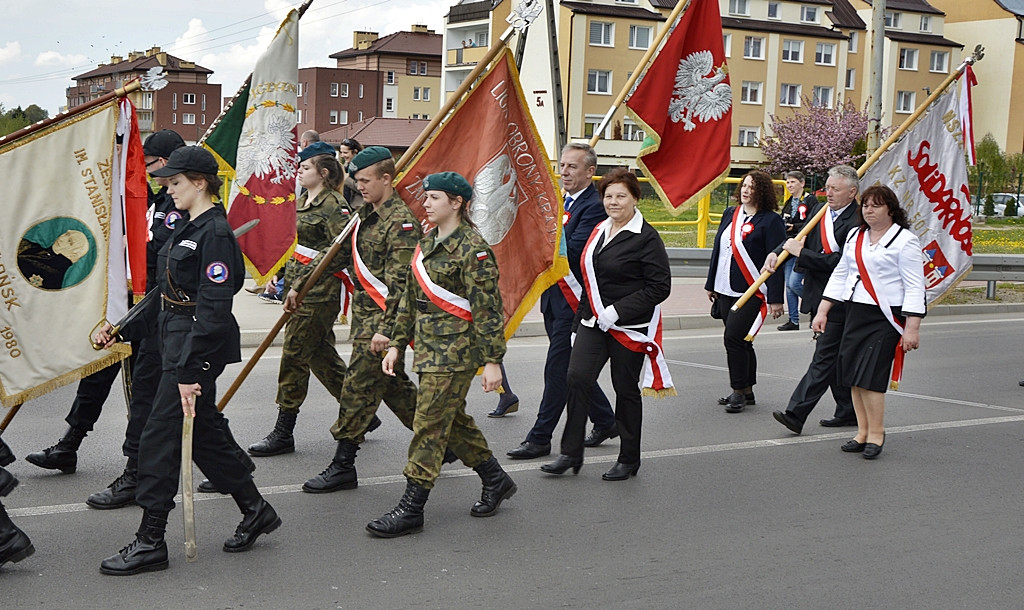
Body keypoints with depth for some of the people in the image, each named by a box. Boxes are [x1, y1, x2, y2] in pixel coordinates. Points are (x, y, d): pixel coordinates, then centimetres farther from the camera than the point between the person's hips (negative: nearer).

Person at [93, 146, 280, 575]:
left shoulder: (215, 233, -17)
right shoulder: (186, 227, 14)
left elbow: (214, 310, -22)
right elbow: (167, 294, 20)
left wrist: (190, 371, -24)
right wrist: (122, 329, 16)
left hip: (200, 346, -10)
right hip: (177, 342, 10)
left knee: (160, 437, -6)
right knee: (204, 432, 16)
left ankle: (150, 543, 3)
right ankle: (256, 511, 30)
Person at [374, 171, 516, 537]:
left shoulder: (472, 249, -13)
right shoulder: (427, 244, 13)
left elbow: (488, 309, -15)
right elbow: (410, 300, 18)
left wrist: (492, 360, -17)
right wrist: (397, 343, 15)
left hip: (456, 349, -9)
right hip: (430, 348, 9)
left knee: (430, 425, -7)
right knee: (453, 421, 16)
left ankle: (411, 509, -1)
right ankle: (496, 480, 33)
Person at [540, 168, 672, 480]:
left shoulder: (646, 238, -11)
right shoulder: (599, 231, 12)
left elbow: (660, 287, -15)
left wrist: (616, 312, -19)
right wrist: (582, 316, 14)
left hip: (629, 326, -6)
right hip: (594, 322, 6)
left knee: (626, 389, 4)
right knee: (577, 377, -8)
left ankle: (629, 460, 20)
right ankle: (571, 453, -1)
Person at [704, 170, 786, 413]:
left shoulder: (771, 220, -8)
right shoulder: (730, 214, 12)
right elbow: (718, 249, 19)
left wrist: (776, 298, -16)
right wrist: (711, 284, 21)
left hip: (753, 292, -7)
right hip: (726, 290, 7)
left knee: (734, 338, -12)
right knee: (740, 341, 13)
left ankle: (739, 391, 0)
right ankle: (746, 391, 22)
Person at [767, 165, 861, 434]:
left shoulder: (858, 222, -16)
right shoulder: (819, 210, 10)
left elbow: (838, 262, -23)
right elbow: (801, 239, 15)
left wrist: (800, 252, -16)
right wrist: (777, 252, -4)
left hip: (839, 299, -9)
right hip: (817, 295, 9)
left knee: (825, 357, -7)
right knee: (836, 357, 16)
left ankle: (796, 414, -11)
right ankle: (848, 411, 26)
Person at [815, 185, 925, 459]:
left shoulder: (905, 240, -7)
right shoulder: (854, 236, 14)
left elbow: (914, 287, -10)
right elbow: (840, 275, 18)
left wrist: (912, 327, -16)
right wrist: (822, 311, 13)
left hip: (885, 317, -7)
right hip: (854, 313, 7)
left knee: (869, 376, -11)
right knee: (853, 375, 6)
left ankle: (876, 434, 3)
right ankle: (862, 432, 16)